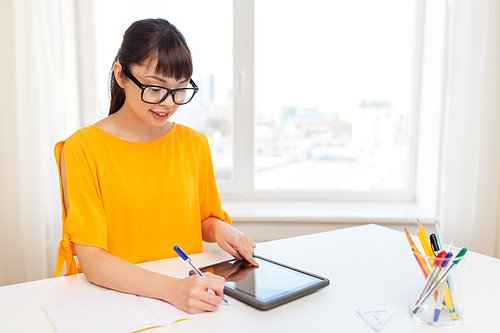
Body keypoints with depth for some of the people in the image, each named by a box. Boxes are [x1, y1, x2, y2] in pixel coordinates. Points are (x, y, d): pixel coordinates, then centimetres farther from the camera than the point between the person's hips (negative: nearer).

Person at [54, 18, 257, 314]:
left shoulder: (195, 144, 5)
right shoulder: (82, 148, -9)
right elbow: (92, 260, -15)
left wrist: (218, 227, -5)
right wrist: (172, 288, -28)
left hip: (192, 287, 3)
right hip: (116, 295, -2)